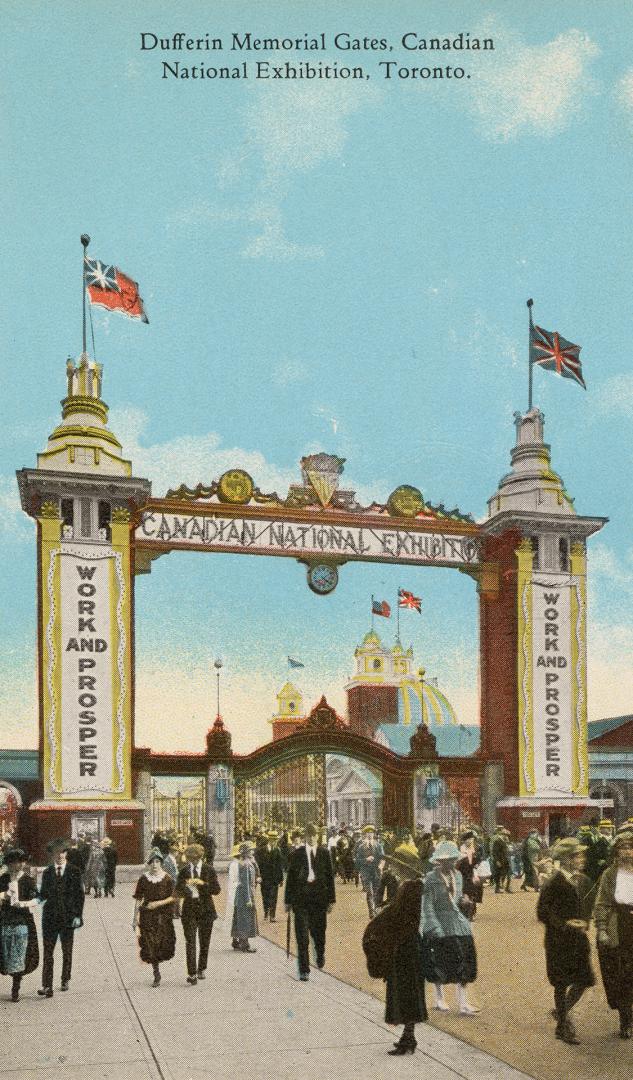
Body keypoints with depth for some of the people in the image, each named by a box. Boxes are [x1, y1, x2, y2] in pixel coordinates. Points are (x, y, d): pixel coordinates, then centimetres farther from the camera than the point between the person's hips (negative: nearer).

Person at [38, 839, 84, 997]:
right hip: (50, 917, 0)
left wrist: (78, 915, -7)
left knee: (67, 951, 12)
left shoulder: (74, 871, 0)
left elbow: (80, 894, -1)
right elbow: (43, 894, 7)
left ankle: (65, 980, 27)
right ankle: (47, 986, -6)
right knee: (48, 952, -5)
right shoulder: (47, 872, 5)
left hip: (68, 917, 0)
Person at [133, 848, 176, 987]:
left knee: (163, 944, -5)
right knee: (150, 945, -2)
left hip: (163, 915, -1)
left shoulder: (167, 879, -2)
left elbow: (172, 898, -2)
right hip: (147, 916, 1)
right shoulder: (143, 879, 1)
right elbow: (138, 900, 3)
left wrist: (159, 903, -16)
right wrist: (135, 918, 1)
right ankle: (156, 975, 10)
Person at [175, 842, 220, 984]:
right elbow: (178, 890, 6)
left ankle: (201, 969, 27)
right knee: (190, 941, -10)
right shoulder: (184, 870, 2)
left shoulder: (209, 869, -2)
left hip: (206, 908, 0)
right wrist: (185, 885, -16)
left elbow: (216, 889, -5)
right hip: (189, 909, 0)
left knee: (205, 941, 10)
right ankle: (192, 974, -13)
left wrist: (202, 883, -19)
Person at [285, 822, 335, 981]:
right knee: (302, 937, -3)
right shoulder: (297, 854, 1)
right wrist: (288, 900, 3)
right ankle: (304, 970, 4)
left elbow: (330, 876, 7)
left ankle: (320, 954, 40)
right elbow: (290, 877, 4)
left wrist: (331, 899, 4)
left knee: (319, 932, 9)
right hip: (301, 898, -1)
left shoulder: (324, 853, 4)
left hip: (319, 897, 1)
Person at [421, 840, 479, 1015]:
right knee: (441, 961, 6)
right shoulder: (431, 879, -13)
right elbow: (427, 906, -14)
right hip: (439, 923, -5)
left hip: (458, 922, 6)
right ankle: (439, 998, 26)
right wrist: (436, 928, -20)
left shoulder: (457, 875, 7)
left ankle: (462, 1002, 6)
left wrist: (464, 903, -5)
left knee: (464, 960, 0)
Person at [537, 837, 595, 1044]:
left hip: (579, 940, 6)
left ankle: (562, 1012, 31)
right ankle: (562, 1027, 19)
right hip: (559, 941, -6)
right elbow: (542, 912, -14)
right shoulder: (553, 883, -15)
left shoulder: (584, 881, 6)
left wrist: (584, 923, 3)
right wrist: (565, 924, -20)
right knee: (562, 984, 4)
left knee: (583, 980, 7)